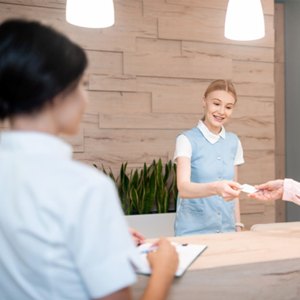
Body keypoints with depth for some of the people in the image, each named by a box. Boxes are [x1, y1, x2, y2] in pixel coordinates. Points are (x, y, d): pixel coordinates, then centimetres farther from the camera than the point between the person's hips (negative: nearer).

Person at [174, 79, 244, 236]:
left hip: (226, 229, 4)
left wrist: (238, 226, 9)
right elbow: (183, 188, -22)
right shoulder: (186, 140, -9)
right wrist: (215, 188, -38)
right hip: (193, 231, -4)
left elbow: (232, 188, 13)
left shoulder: (234, 142, 6)